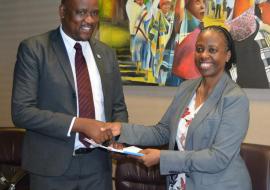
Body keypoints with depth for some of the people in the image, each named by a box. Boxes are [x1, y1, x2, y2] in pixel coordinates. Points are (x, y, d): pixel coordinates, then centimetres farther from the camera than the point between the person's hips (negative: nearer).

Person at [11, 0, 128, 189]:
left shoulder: (107, 53, 7)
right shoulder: (33, 49, -8)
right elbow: (21, 111, -14)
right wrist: (78, 124, -22)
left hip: (98, 164, 4)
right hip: (53, 166, -4)